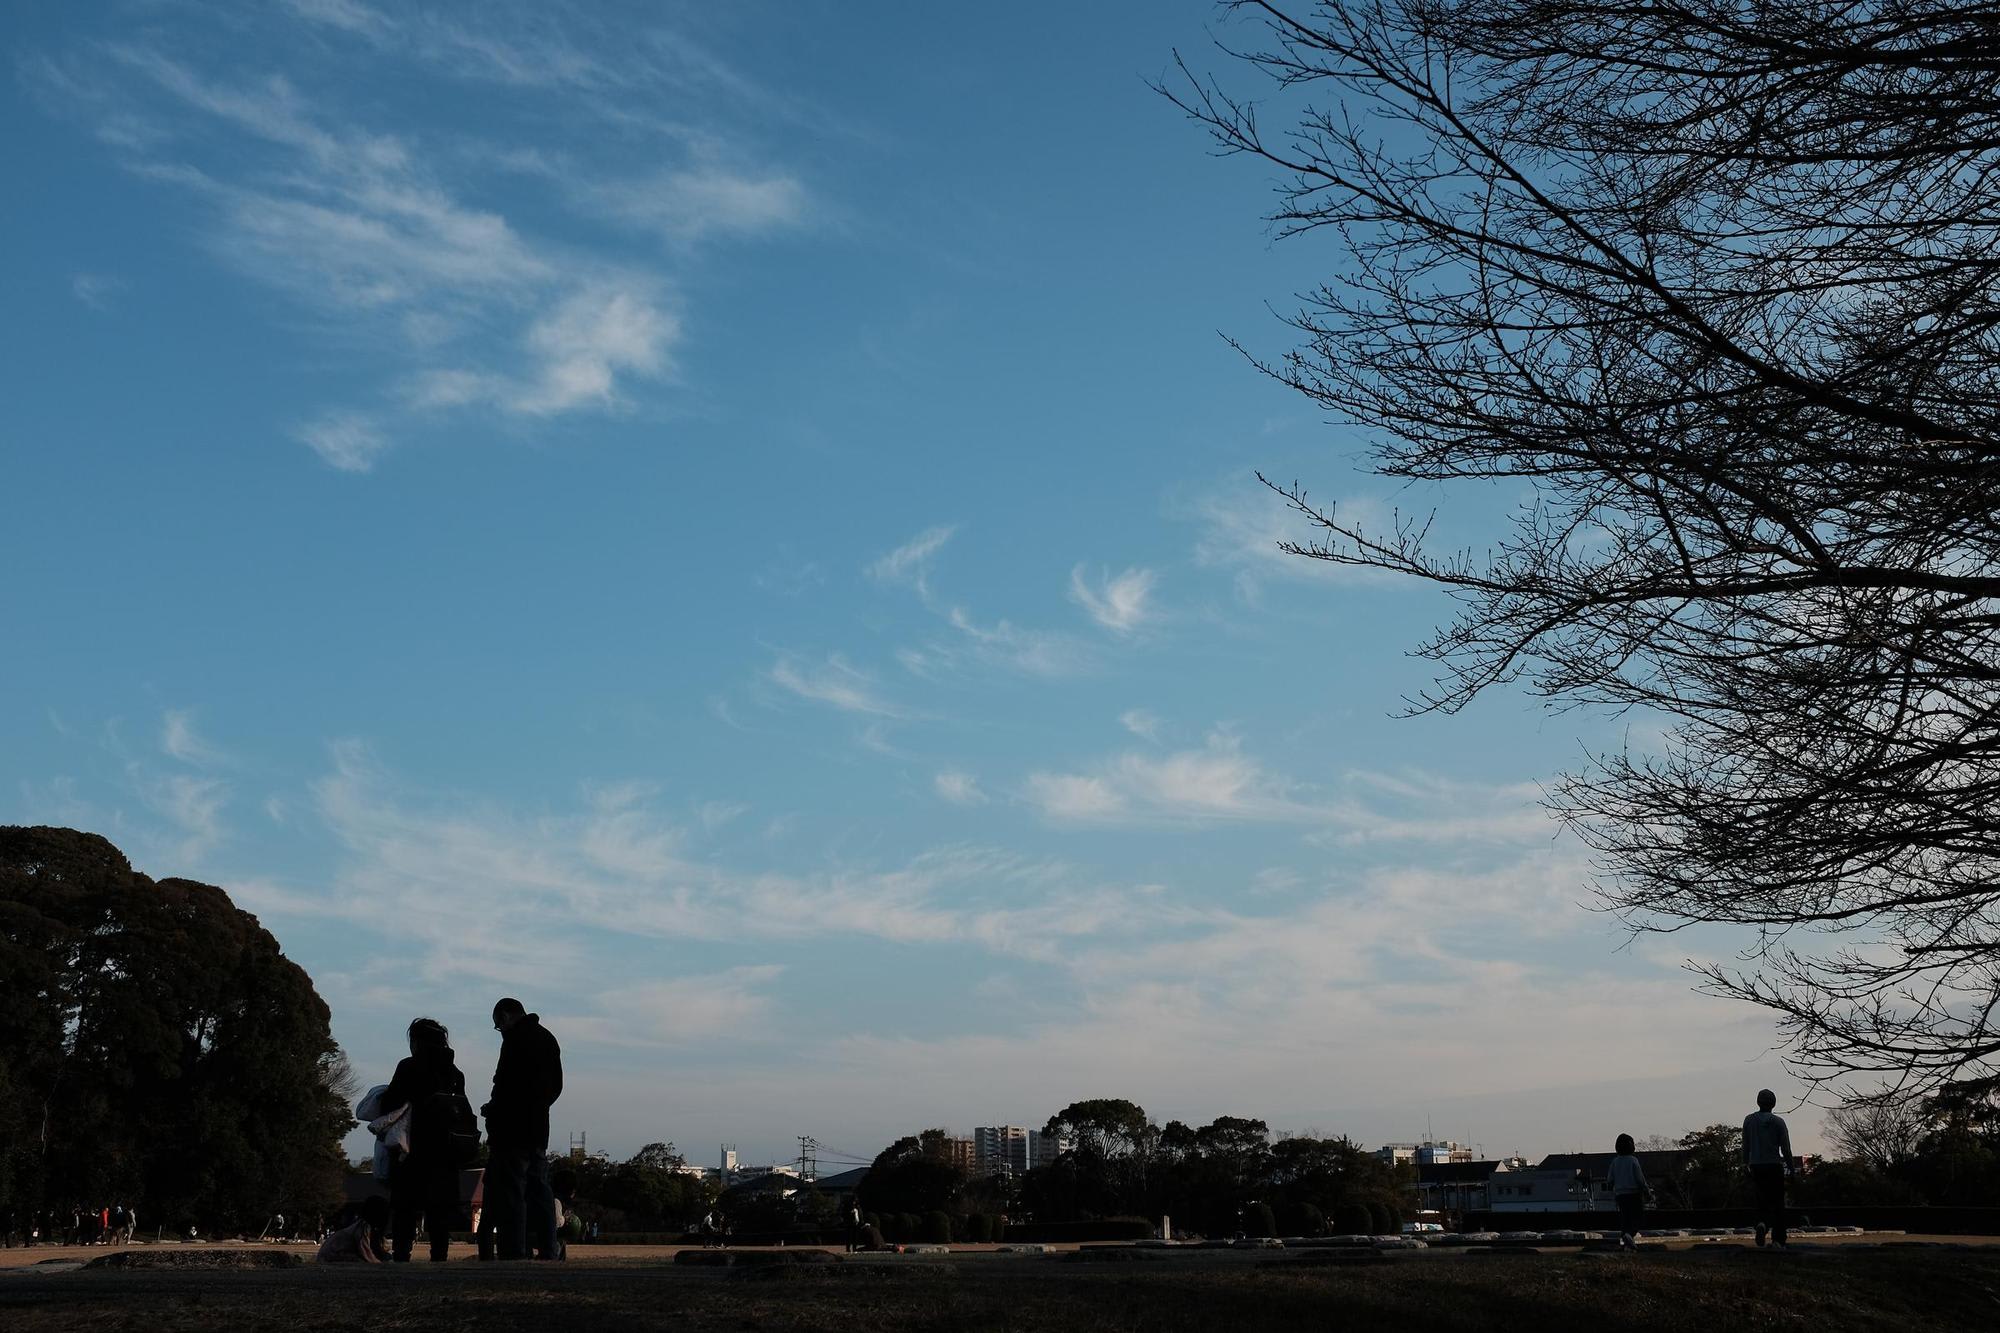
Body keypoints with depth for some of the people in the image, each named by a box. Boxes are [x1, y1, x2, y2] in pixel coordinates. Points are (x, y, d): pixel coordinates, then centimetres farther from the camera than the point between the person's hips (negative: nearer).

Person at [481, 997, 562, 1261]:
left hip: (513, 1131, -9)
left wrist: (492, 1110, -4)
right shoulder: (548, 1038, 18)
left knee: (509, 1197, -7)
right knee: (539, 1194, 10)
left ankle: (513, 1255, -11)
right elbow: (556, 1085, 19)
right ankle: (548, 1254, 10)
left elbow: (506, 1082, -17)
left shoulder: (516, 1038, -10)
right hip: (538, 1132, 9)